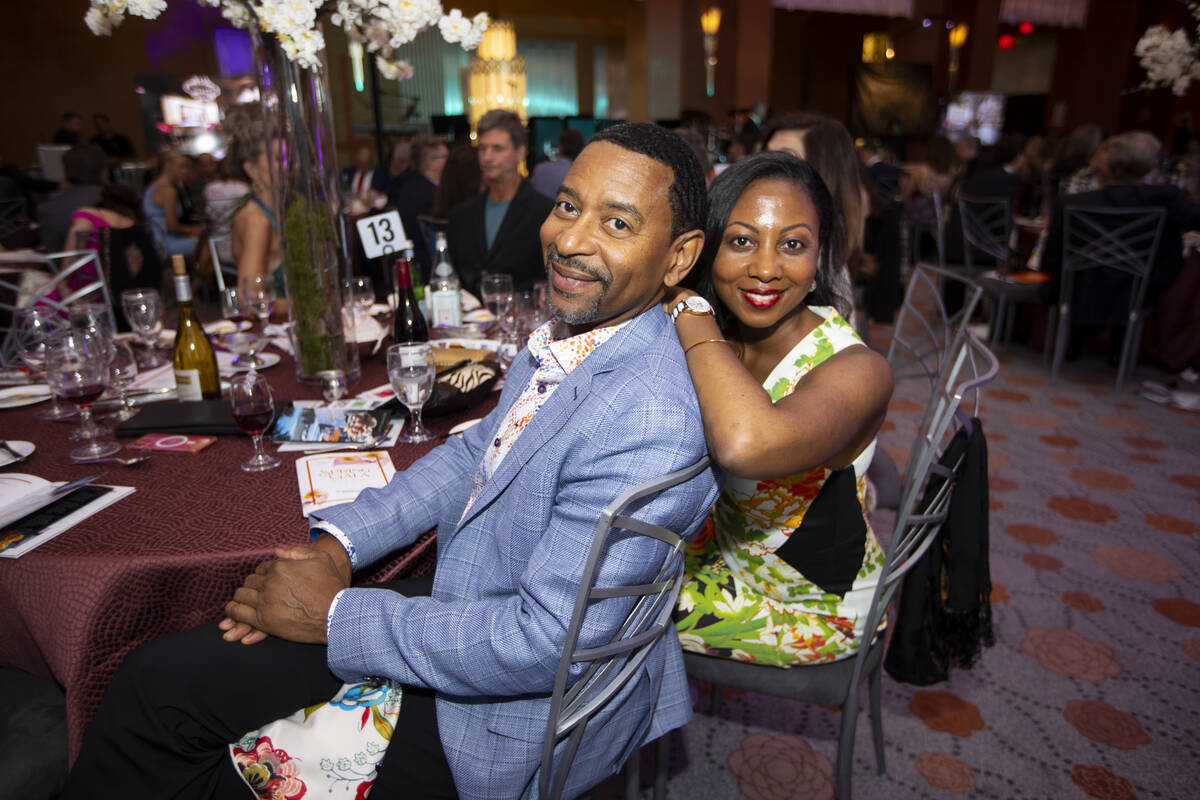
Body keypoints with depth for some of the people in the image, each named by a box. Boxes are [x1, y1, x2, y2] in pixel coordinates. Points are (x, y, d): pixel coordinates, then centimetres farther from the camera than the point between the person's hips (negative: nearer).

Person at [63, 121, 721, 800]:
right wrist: (337, 543, -2)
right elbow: (477, 452, 10)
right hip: (465, 605, 8)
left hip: (515, 710, -7)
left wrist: (334, 616, -16)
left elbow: (542, 646, -28)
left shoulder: (650, 423, -31)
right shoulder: (569, 331, -1)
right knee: (160, 680, 8)